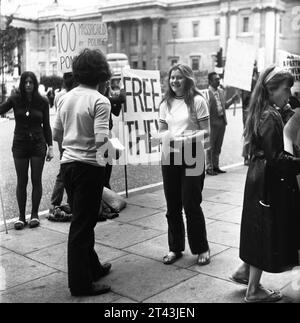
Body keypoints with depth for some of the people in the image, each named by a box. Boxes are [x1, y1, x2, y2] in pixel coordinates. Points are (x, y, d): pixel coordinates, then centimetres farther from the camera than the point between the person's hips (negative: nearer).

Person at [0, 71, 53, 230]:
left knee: (36, 180, 3)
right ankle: (21, 216, 14)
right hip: (20, 144, 1)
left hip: (38, 144, 0)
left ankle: (35, 214, 15)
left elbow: (46, 126, 3)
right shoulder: (15, 100, -1)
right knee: (21, 181, 4)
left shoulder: (42, 102, -1)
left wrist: (50, 146, 1)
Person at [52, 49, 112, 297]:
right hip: (89, 166, -7)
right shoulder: (100, 101, -14)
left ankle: (92, 267, 35)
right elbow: (101, 139, -23)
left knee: (83, 221, 19)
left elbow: (56, 135, 12)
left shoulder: (66, 98, 7)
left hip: (68, 164, 7)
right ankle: (81, 283, 11)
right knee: (83, 224, 1)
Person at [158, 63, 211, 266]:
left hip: (192, 157, -5)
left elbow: (206, 132, -6)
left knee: (191, 205, -2)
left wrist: (187, 138, -21)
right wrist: (165, 137, -8)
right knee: (172, 206, 9)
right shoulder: (166, 103, 11)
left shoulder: (197, 101, -5)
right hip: (170, 157, 5)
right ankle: (175, 248, 25)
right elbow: (162, 130, 15)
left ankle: (202, 248, 17)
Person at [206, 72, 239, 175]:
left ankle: (215, 166, 24)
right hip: (212, 123, -7)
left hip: (222, 121, 7)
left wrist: (232, 99, 8)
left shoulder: (221, 91, 13)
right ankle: (209, 168, 10)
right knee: (210, 147, 2)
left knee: (218, 147, 14)